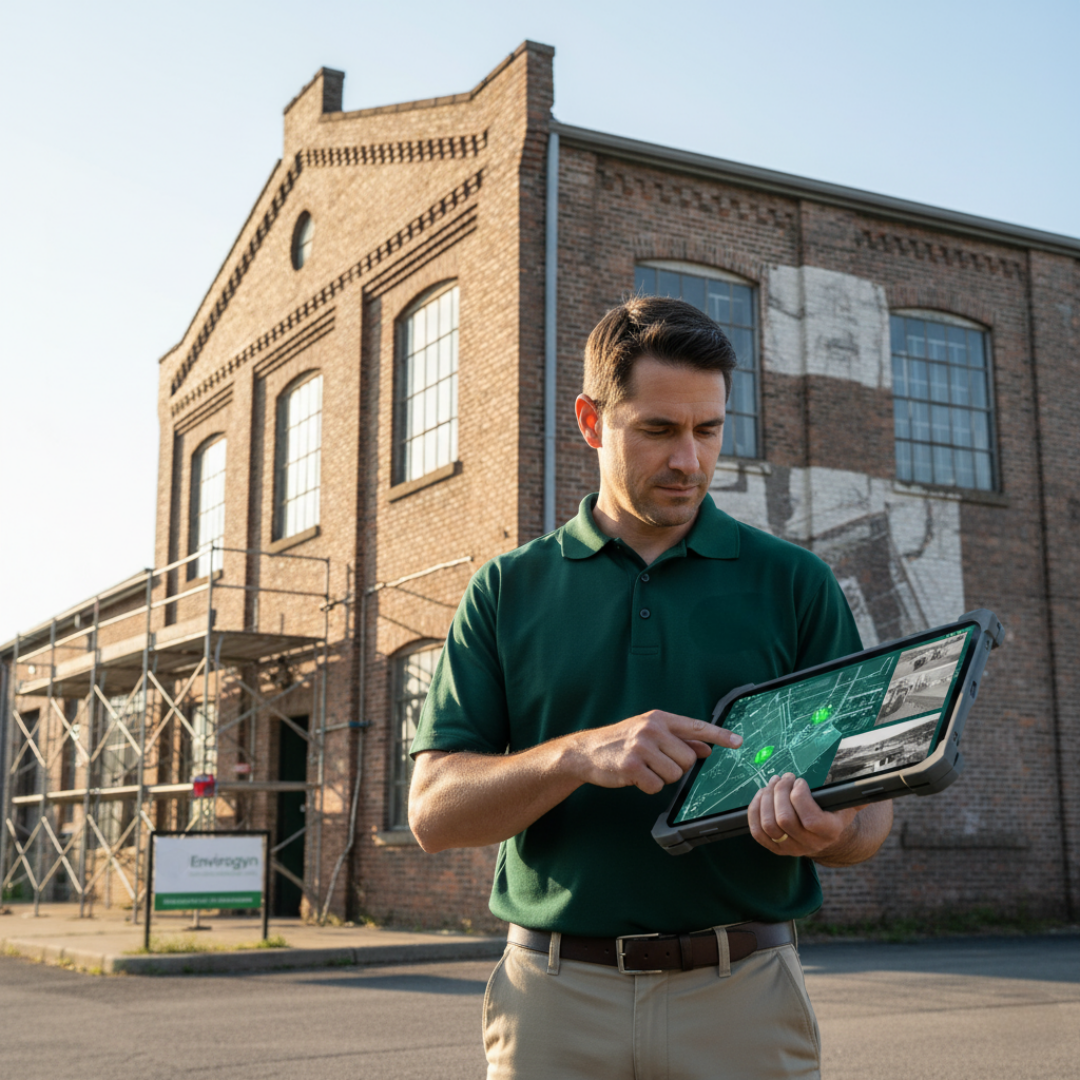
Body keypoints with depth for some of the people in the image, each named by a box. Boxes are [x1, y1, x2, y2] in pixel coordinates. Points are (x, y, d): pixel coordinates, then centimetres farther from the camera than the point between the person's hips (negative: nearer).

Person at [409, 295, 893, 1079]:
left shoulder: (795, 583, 4)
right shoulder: (508, 591, 5)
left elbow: (872, 808, 2)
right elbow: (435, 811, -2)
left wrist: (825, 832, -22)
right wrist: (579, 755, -20)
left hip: (743, 997, 0)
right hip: (555, 996, 0)